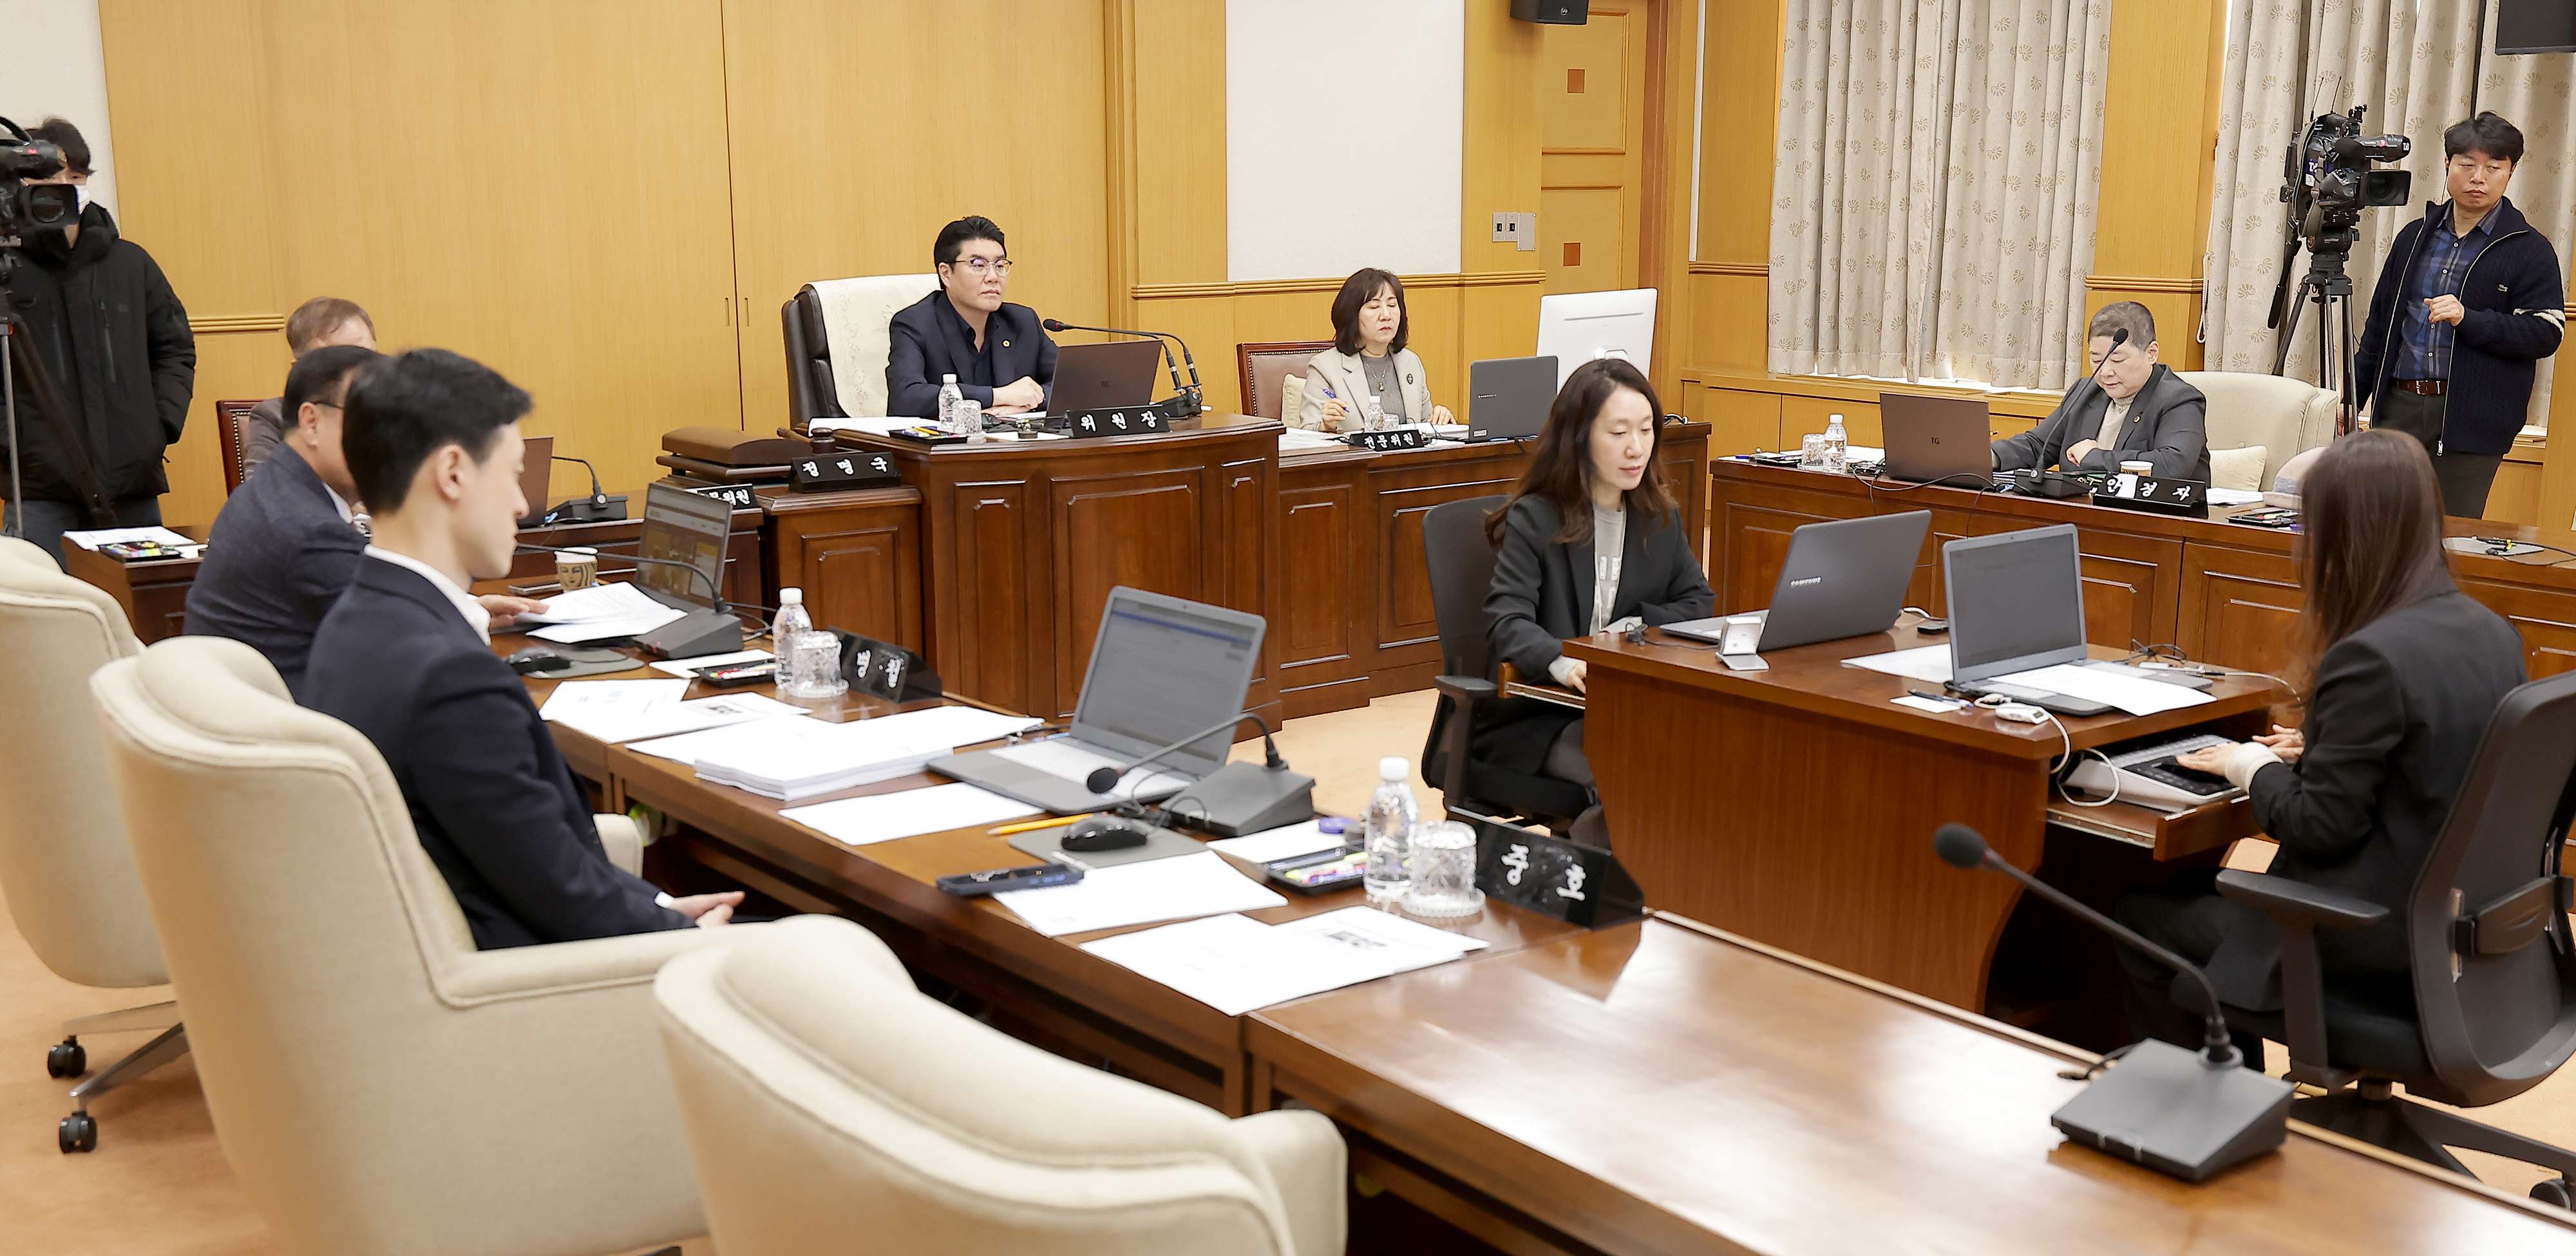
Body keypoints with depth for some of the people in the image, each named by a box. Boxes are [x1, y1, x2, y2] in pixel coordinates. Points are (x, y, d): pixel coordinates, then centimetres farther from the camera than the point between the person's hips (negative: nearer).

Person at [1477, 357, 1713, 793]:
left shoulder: (1661, 516, 13)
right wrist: (1563, 663, -38)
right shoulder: (1533, 520, -5)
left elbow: (1699, 603, 16)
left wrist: (1638, 626, -5)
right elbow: (1508, 622, -17)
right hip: (1543, 716, -5)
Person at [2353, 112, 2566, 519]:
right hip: (2398, 407, 4)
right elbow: (2380, 321, 20)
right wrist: (2353, 395, 17)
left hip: (2471, 420, -4)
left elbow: (2546, 333, -8)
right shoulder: (2415, 236, 16)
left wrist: (2468, 319, -20)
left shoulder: (2531, 251, 1)